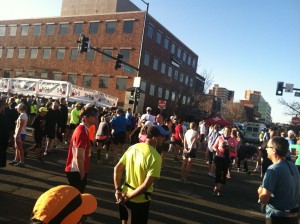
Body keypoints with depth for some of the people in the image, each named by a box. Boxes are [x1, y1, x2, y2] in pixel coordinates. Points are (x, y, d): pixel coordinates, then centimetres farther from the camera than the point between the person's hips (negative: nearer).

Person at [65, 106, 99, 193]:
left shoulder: (83, 129, 8)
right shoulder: (82, 131, -23)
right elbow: (79, 156, -25)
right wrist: (82, 174, -17)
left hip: (77, 170, 9)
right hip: (77, 171, -9)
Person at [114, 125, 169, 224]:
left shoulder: (133, 147, -3)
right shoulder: (155, 157, -23)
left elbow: (117, 169, -1)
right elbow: (146, 185, -26)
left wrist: (118, 190, -1)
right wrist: (128, 197, -16)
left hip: (124, 194, 6)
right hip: (139, 201, -6)